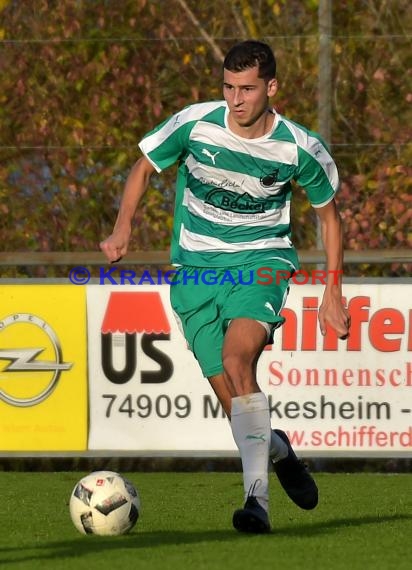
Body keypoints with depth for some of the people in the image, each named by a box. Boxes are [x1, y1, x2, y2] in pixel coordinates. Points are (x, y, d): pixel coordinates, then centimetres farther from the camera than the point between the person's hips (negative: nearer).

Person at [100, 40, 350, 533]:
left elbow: (328, 215, 7)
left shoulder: (301, 149, -9)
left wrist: (332, 294, 5)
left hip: (261, 261, -2)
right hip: (196, 267, 2)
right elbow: (144, 167, 7)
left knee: (237, 359, -31)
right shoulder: (195, 123, -9)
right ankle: (277, 451, 33)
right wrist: (123, 227, -10)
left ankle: (256, 496, -33)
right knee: (233, 399, -3)